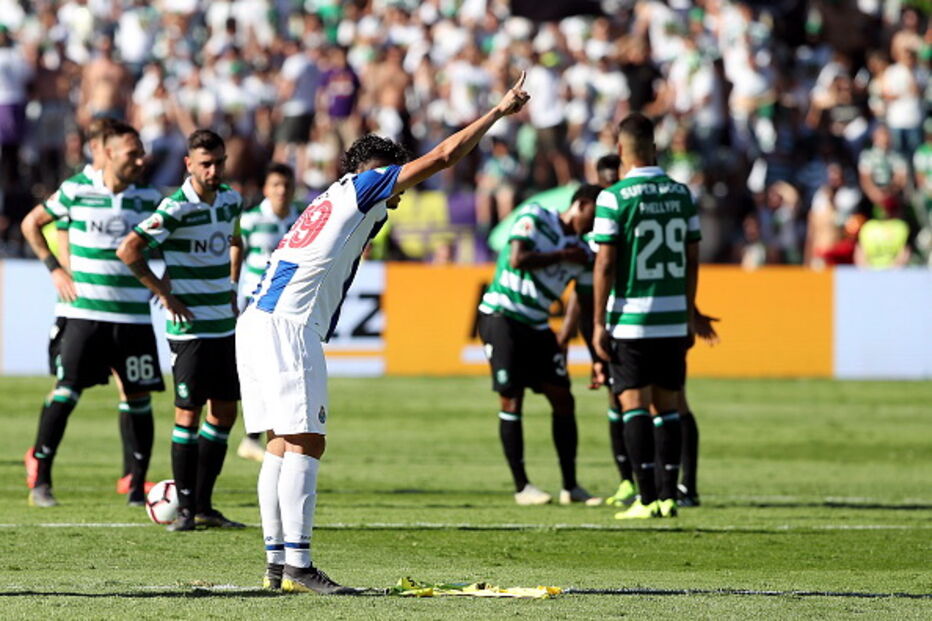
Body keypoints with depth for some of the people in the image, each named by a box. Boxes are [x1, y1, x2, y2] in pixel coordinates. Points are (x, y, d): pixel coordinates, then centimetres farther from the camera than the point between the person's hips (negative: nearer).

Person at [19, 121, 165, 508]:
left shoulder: (149, 198, 6)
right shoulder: (76, 191, 0)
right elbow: (32, 224, 12)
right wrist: (54, 269, 3)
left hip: (134, 314, 3)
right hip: (85, 312, -3)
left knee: (138, 396, 3)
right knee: (67, 390, -10)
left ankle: (138, 483, 12)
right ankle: (40, 479, -4)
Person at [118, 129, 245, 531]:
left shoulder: (231, 200, 8)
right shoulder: (177, 208, -14)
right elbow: (128, 250, -17)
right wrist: (163, 293, -13)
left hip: (224, 324, 7)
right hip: (190, 328, -7)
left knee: (224, 412, 8)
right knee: (188, 413, -5)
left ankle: (204, 505, 15)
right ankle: (184, 508, 1)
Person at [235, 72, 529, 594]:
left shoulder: (332, 205, 28)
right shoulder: (361, 186, 3)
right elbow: (444, 156, 2)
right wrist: (500, 111, 10)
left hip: (258, 321, 9)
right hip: (288, 327, -9)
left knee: (282, 445, 10)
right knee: (305, 443, -12)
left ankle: (277, 563, 9)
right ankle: (297, 565, -18)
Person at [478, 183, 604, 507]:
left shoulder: (583, 253, 8)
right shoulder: (534, 217, -6)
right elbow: (517, 259, -19)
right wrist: (563, 256, -10)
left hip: (536, 326, 6)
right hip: (501, 316, -6)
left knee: (563, 399, 1)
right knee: (511, 400, -5)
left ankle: (570, 486, 8)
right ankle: (522, 487, 1)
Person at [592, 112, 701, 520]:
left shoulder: (614, 198, -9)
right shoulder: (682, 194, 5)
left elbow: (605, 264, -9)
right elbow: (692, 260, 9)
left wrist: (599, 323, -4)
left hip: (630, 320, -4)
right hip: (673, 317, 4)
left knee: (634, 404, -2)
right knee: (667, 405, 9)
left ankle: (647, 498, -7)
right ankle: (669, 497, 7)